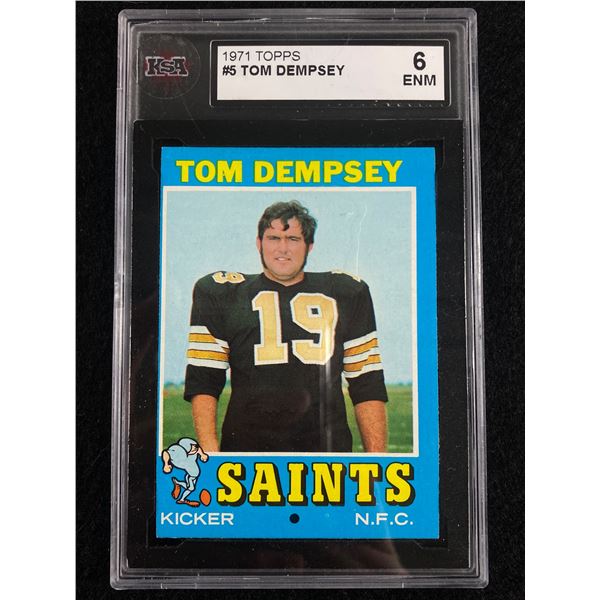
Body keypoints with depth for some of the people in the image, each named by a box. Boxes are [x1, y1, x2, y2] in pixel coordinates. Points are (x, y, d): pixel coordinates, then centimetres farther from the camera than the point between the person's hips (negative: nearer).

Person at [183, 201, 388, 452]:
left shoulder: (346, 293, 13)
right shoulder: (221, 293, 9)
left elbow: (367, 386, 11)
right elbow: (203, 381, 5)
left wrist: (377, 453, 2)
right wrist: (210, 450, -7)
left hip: (329, 446, 1)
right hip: (245, 445, 0)